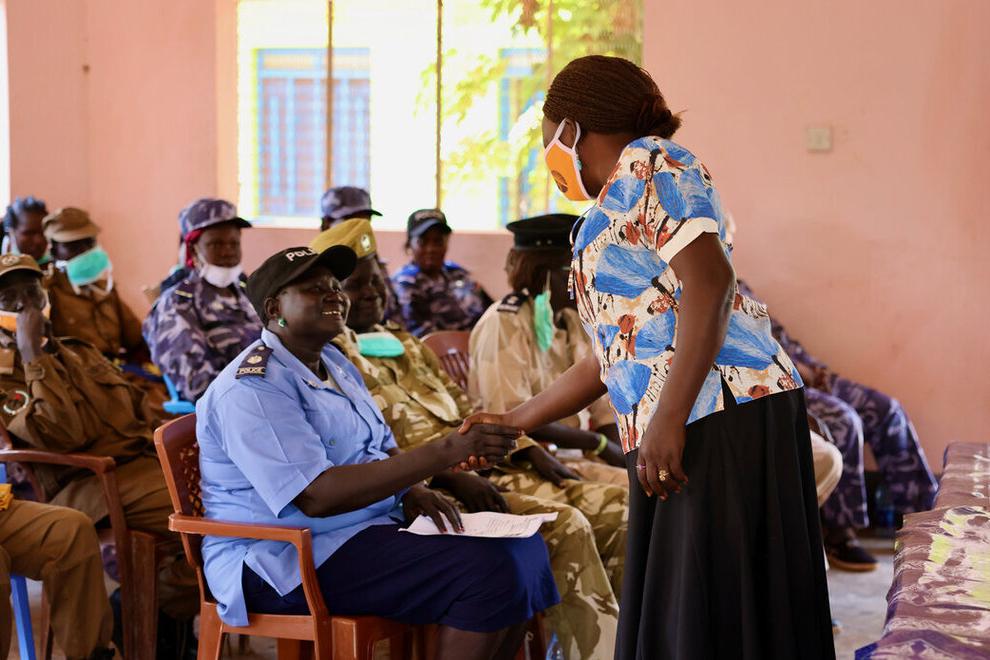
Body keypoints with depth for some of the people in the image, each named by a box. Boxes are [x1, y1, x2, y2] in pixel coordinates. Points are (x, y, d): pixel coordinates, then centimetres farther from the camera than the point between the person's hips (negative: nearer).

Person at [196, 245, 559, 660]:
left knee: (523, 548, -1)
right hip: (292, 562, -10)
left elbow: (380, 447, 22)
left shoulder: (333, 362, 13)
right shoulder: (253, 388, -18)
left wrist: (411, 490, -4)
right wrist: (444, 452, -32)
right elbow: (317, 497, -28)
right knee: (488, 571, -23)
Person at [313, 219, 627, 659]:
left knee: (618, 510, -5)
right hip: (431, 489, -9)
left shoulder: (404, 344, 25)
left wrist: (530, 451, 9)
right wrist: (448, 475, -23)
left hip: (490, 469, 9)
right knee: (564, 526, -28)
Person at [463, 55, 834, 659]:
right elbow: (609, 361, 31)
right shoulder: (617, 210, 27)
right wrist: (514, 422, 37)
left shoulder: (650, 164, -1)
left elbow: (710, 280, -16)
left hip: (720, 413, -9)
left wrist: (668, 420, -21)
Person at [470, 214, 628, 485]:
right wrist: (598, 443, -16)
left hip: (569, 450, 7)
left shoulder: (570, 318, 11)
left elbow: (599, 400, 5)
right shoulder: (503, 323, -12)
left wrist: (620, 450, -14)